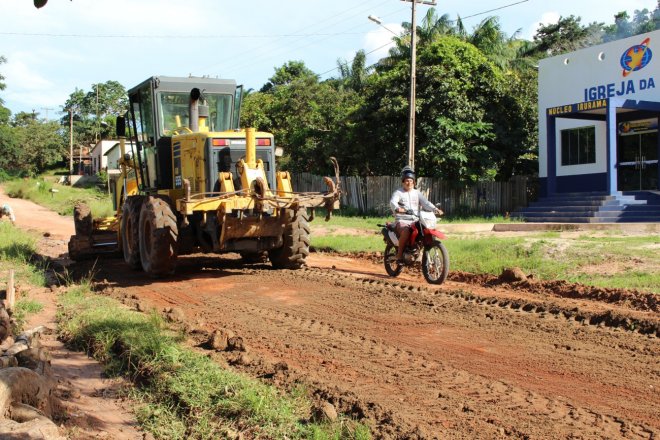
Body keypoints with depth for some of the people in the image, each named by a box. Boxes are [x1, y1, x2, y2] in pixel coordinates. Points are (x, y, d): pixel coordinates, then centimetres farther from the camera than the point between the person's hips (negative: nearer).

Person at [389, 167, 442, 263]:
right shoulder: (398, 193, 3)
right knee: (406, 232, -36)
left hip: (416, 221, 5)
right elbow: (392, 202, -17)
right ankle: (399, 255, -23)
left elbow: (425, 203, 2)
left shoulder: (417, 193, 17)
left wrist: (435, 209, -19)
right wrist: (397, 209, -42)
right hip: (402, 220, -5)